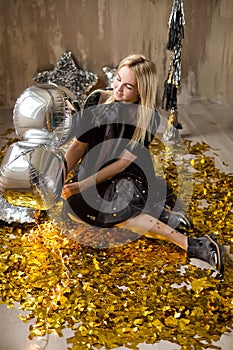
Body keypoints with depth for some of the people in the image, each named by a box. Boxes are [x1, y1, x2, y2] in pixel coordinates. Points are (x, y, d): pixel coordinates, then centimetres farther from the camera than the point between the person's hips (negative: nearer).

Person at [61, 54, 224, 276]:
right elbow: (79, 145, 1)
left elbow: (123, 162, -14)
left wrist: (82, 185, -19)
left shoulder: (149, 118, -11)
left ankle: (193, 244, -34)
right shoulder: (97, 100, -3)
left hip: (128, 177, -5)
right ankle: (162, 217, -22)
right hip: (91, 171, 5)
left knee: (112, 209, -34)